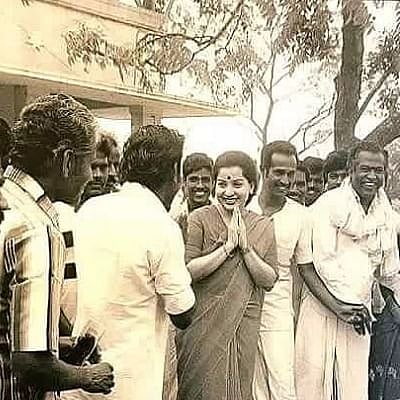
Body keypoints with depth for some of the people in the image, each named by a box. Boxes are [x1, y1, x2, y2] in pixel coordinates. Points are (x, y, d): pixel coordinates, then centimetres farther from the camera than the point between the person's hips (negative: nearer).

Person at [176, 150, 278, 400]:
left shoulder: (263, 226, 5)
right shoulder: (200, 219, -6)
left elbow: (269, 281, -1)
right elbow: (187, 271, -16)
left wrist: (245, 247, -12)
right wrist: (228, 246, -17)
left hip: (243, 326, 3)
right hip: (203, 325, -3)